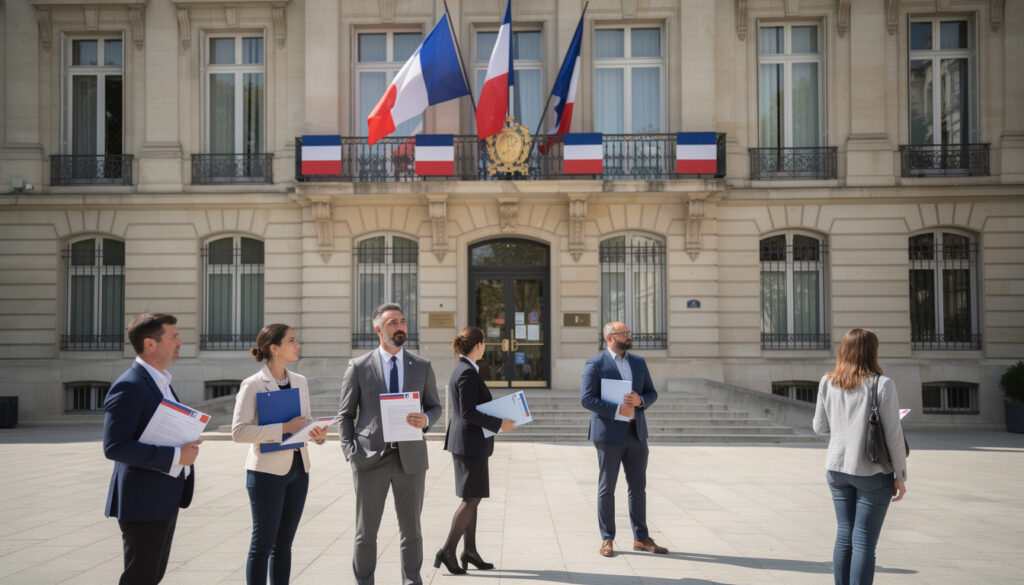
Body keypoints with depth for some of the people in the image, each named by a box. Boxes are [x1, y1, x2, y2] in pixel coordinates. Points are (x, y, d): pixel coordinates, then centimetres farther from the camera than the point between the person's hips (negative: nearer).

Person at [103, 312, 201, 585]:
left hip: (165, 500, 10)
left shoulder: (160, 381, 13)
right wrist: (175, 456, -25)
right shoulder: (129, 386, -18)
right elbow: (114, 446, -26)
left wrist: (187, 445, 7)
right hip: (143, 501, -9)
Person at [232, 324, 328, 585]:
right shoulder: (252, 385, -9)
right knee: (262, 544, 2)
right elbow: (238, 431, -16)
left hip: (298, 470, 6)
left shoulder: (300, 382, 9)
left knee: (284, 544, 13)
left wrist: (318, 434, -4)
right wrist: (284, 428, -22)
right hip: (267, 472, -6)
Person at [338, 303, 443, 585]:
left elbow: (435, 408, 12)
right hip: (371, 458, -1)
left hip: (410, 457, 2)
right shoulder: (358, 367, 1)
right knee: (366, 531, 7)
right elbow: (345, 414, 5)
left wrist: (426, 419, -11)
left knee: (411, 530, 9)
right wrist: (350, 452, -6)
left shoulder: (422, 366, 7)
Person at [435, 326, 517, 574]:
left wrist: (497, 419, 15)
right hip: (470, 444, -10)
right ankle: (447, 551, 1)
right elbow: (468, 413, -23)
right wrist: (499, 424, -17)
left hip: (466, 442, 10)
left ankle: (469, 551, 20)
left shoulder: (461, 370, 11)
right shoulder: (468, 373, -18)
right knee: (471, 498, -3)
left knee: (472, 498, 13)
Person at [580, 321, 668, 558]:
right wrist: (617, 409, -20)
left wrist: (640, 400, -11)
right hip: (609, 434, -5)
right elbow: (586, 399, -12)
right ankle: (607, 540, 12)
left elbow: (652, 393, 12)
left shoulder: (639, 362, 12)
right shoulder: (595, 364, -5)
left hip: (636, 433, 5)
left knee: (638, 487, 10)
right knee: (607, 488, 3)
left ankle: (641, 538, 20)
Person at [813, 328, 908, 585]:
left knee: (844, 536, 14)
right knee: (864, 542, 1)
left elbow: (820, 427, 7)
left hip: (837, 468, 4)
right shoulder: (882, 384, -12)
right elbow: (893, 436, -10)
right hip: (873, 472, -4)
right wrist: (900, 476, -2)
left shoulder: (827, 383, 0)